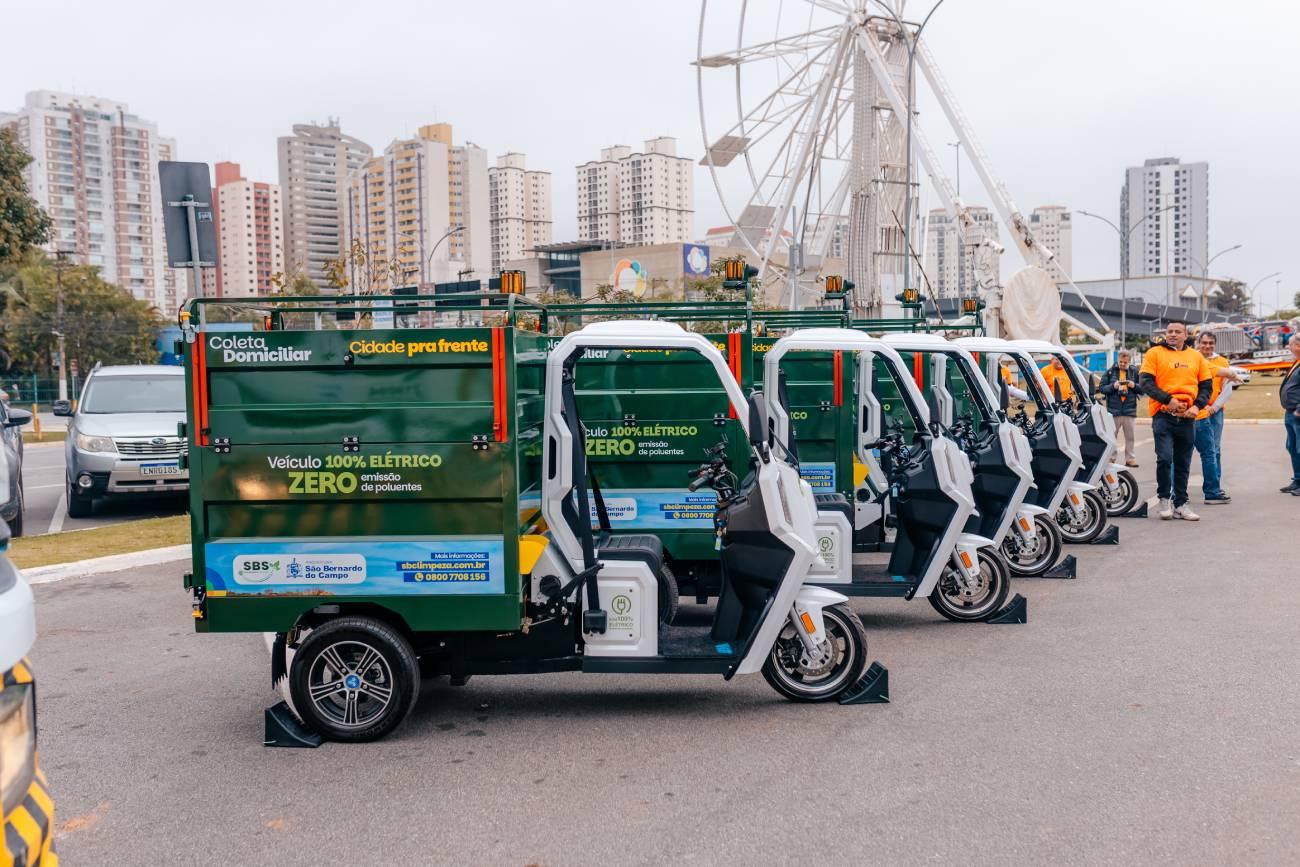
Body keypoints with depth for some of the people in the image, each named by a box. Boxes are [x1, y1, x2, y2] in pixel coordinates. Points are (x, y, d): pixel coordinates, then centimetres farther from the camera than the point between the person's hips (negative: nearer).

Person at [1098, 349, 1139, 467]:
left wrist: (1134, 385, -12)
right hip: (1113, 410, -1)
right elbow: (1101, 388, 1)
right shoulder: (1110, 372, 4)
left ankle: (1130, 458, 14)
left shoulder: (1134, 372, 7)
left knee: (1130, 437, 6)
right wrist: (1113, 386, -15)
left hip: (1130, 411, 1)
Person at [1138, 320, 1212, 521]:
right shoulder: (1155, 353, 1)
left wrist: (1197, 406, -3)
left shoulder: (1196, 357, 13)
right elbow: (1145, 382, -6)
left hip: (1187, 417, 4)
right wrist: (1167, 399, -16)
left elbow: (1206, 385, 15)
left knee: (1183, 464, 9)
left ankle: (1180, 504, 17)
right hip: (1163, 415, -4)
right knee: (1165, 458, -13)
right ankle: (1164, 498, 7)